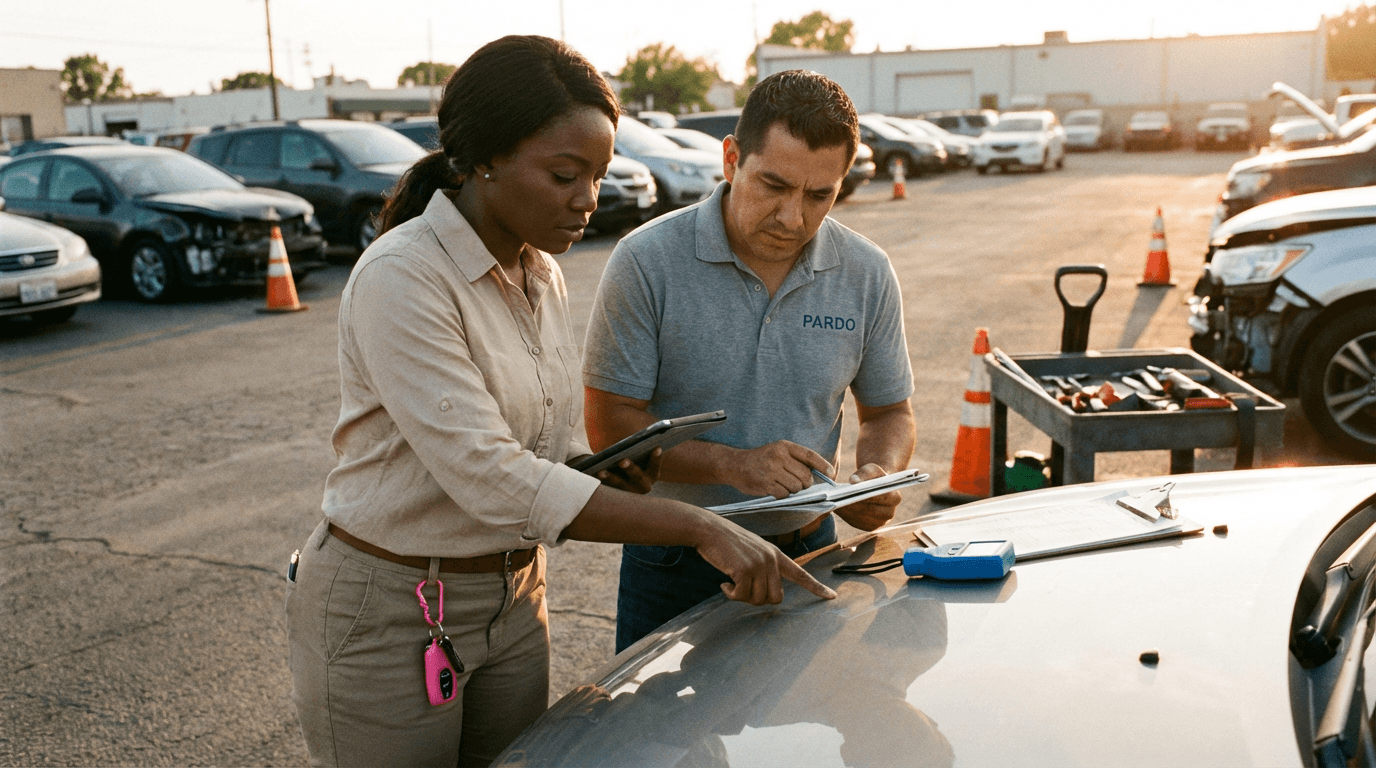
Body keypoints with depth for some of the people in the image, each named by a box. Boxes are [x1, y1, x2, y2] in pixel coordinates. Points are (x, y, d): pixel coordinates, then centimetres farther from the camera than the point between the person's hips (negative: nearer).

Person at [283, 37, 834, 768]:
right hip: (388, 619, -7)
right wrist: (697, 526, -32)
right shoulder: (401, 278, -22)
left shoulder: (541, 276, 3)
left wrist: (604, 471, -9)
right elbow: (486, 477, -30)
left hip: (511, 600, 7)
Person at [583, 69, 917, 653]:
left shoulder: (867, 274, -4)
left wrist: (879, 476, -14)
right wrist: (732, 464, -25)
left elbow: (889, 412, 8)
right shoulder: (647, 262, -14)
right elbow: (610, 424, -13)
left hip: (808, 554, 2)